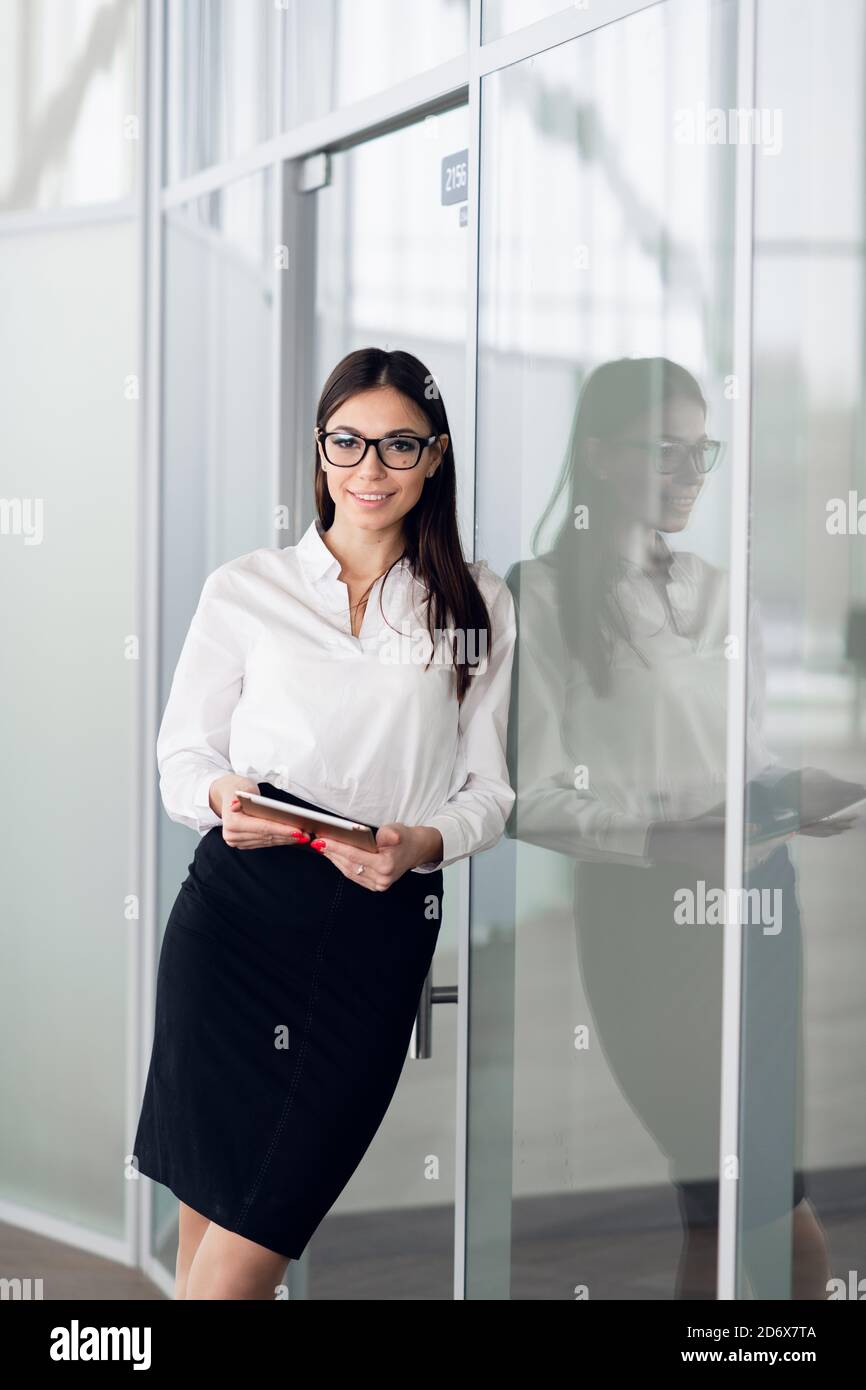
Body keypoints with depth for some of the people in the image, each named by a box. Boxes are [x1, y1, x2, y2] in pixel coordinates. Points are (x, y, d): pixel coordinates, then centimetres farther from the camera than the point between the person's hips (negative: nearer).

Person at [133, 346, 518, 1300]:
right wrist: (224, 797, -12)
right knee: (201, 1217, -1)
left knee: (253, 1238, -6)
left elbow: (488, 789, 11)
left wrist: (423, 844, -10)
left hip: (382, 928, 0)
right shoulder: (243, 590, 9)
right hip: (234, 909, 0)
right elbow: (181, 759, 11)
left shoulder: (477, 608, 11)